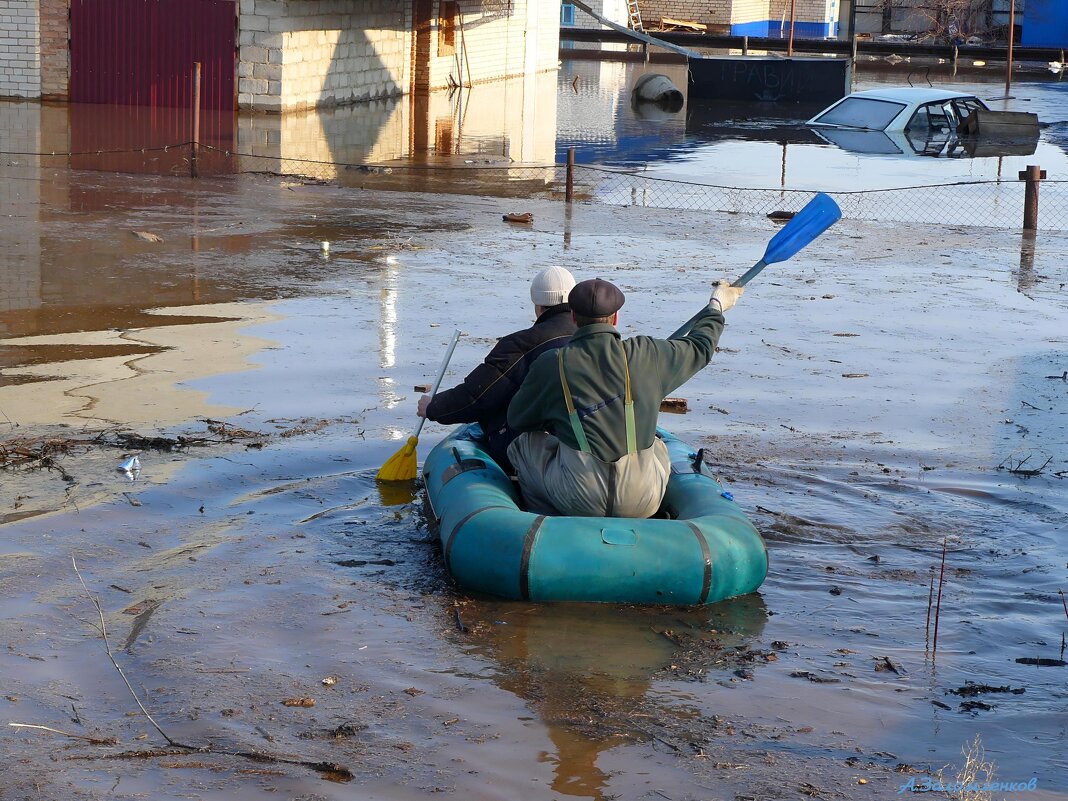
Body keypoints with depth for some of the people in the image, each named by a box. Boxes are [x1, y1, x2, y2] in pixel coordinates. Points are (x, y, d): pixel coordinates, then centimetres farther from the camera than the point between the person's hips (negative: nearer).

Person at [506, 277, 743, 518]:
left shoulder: (550, 365, -4)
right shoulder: (646, 353, -3)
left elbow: (516, 419, 13)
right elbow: (700, 345, 17)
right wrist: (717, 305, 37)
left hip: (577, 501, -2)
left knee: (524, 443, 22)